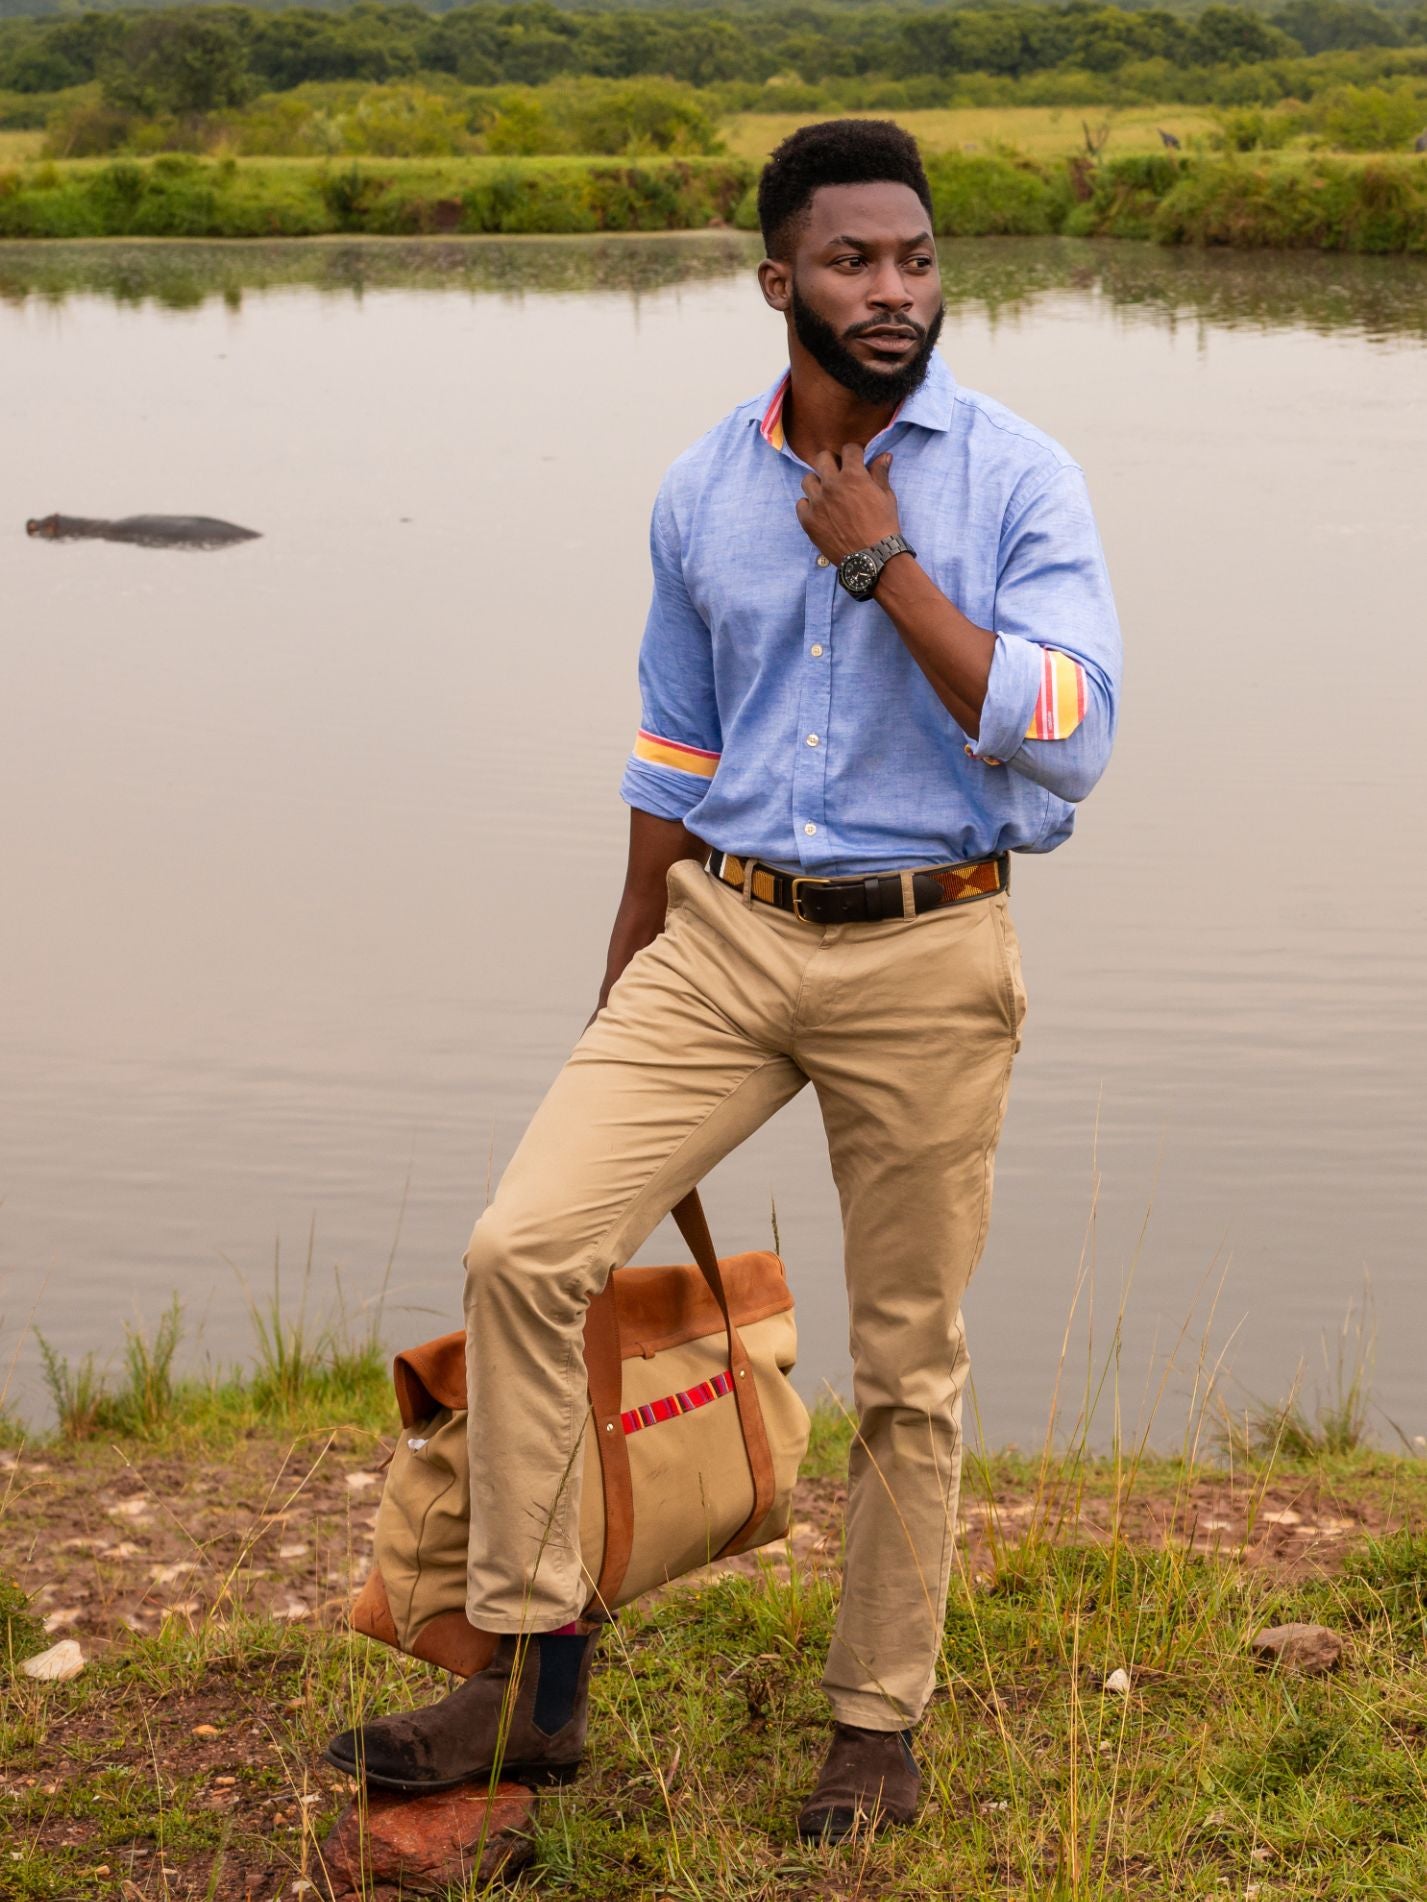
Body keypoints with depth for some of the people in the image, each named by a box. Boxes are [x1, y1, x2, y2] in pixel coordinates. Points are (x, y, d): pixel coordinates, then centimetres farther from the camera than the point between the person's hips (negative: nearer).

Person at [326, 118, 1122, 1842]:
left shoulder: (1018, 481, -7)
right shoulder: (702, 494, 5)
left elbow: (1069, 732, -18)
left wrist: (882, 564, -19)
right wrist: (619, 990, 18)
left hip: (925, 957, -3)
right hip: (723, 938, 3)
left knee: (907, 1361, 7)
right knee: (522, 1249, -11)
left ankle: (879, 1726, 24)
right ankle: (532, 1674, 1)